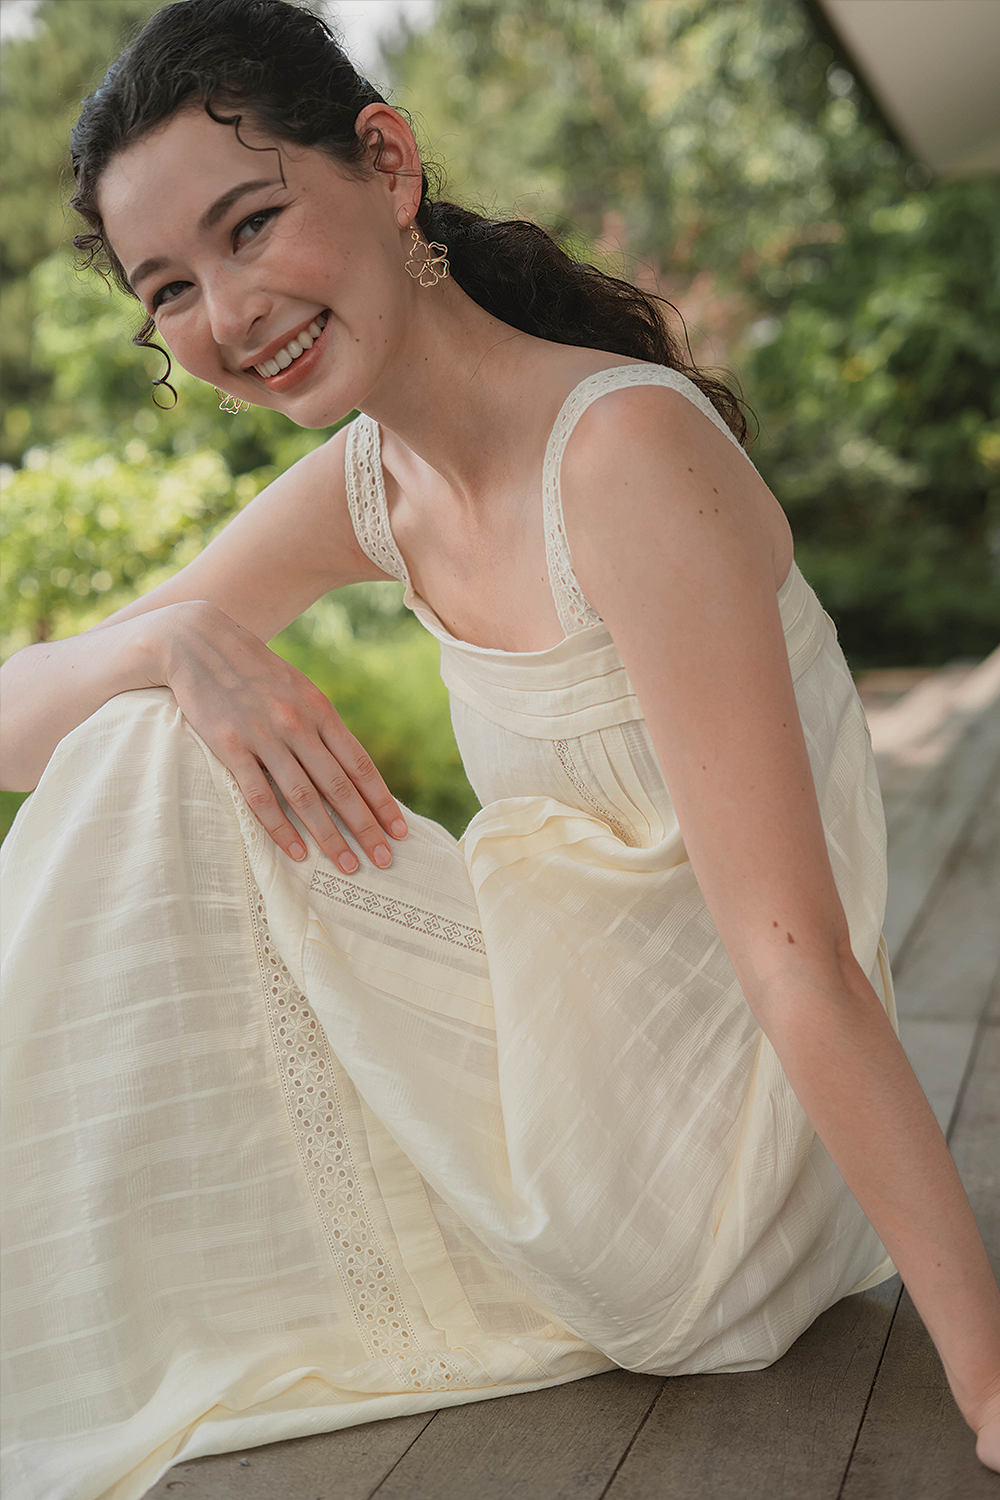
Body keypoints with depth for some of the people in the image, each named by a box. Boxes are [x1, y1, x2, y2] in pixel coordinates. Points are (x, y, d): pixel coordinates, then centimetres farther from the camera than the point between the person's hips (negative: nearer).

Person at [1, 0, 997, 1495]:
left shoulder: (626, 447, -22)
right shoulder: (365, 490, 2)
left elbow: (798, 955, -25)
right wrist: (178, 639, -19)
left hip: (717, 1136, -7)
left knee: (154, 781, -14)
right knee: (143, 742, 4)